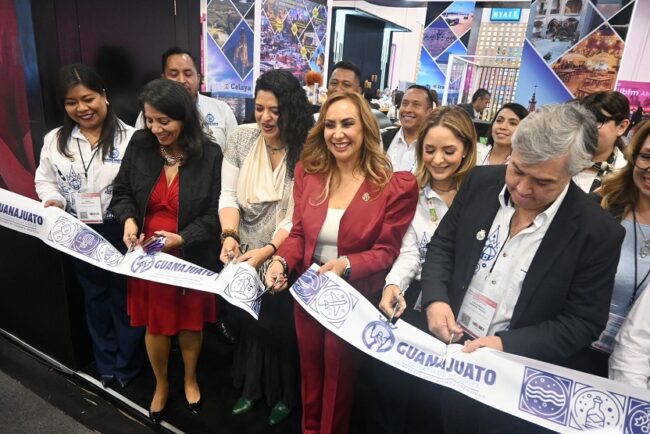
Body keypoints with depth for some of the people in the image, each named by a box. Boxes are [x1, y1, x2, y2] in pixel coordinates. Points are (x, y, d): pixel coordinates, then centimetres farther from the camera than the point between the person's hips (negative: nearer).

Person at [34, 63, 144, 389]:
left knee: (124, 299, 11)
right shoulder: (54, 140, 2)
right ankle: (105, 364, 40)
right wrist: (53, 201, -8)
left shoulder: (129, 138, -14)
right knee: (95, 298, 20)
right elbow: (45, 180, 12)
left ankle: (127, 365, 33)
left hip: (120, 232, -5)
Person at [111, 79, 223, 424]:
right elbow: (121, 192, 6)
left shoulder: (210, 155, -14)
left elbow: (215, 214, -12)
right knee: (155, 325, 16)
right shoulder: (139, 145, -6)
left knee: (190, 323, 17)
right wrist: (128, 219, -15)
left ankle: (190, 379, 45)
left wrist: (182, 239, -25)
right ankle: (161, 384, 43)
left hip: (191, 258, -2)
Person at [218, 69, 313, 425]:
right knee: (249, 322, 20)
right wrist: (229, 236, -19)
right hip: (245, 257, 4)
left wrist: (267, 251, -27)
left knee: (281, 326, 14)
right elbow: (228, 196, -3)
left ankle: (284, 394, 40)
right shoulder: (242, 139, -4)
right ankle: (251, 386, 46)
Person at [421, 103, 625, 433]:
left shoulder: (598, 232, -17)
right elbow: (442, 245, 1)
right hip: (448, 348, 4)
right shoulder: (481, 183, -9)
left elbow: (583, 323, -12)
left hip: (520, 376, -3)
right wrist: (435, 299, -16)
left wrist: (507, 345, -22)